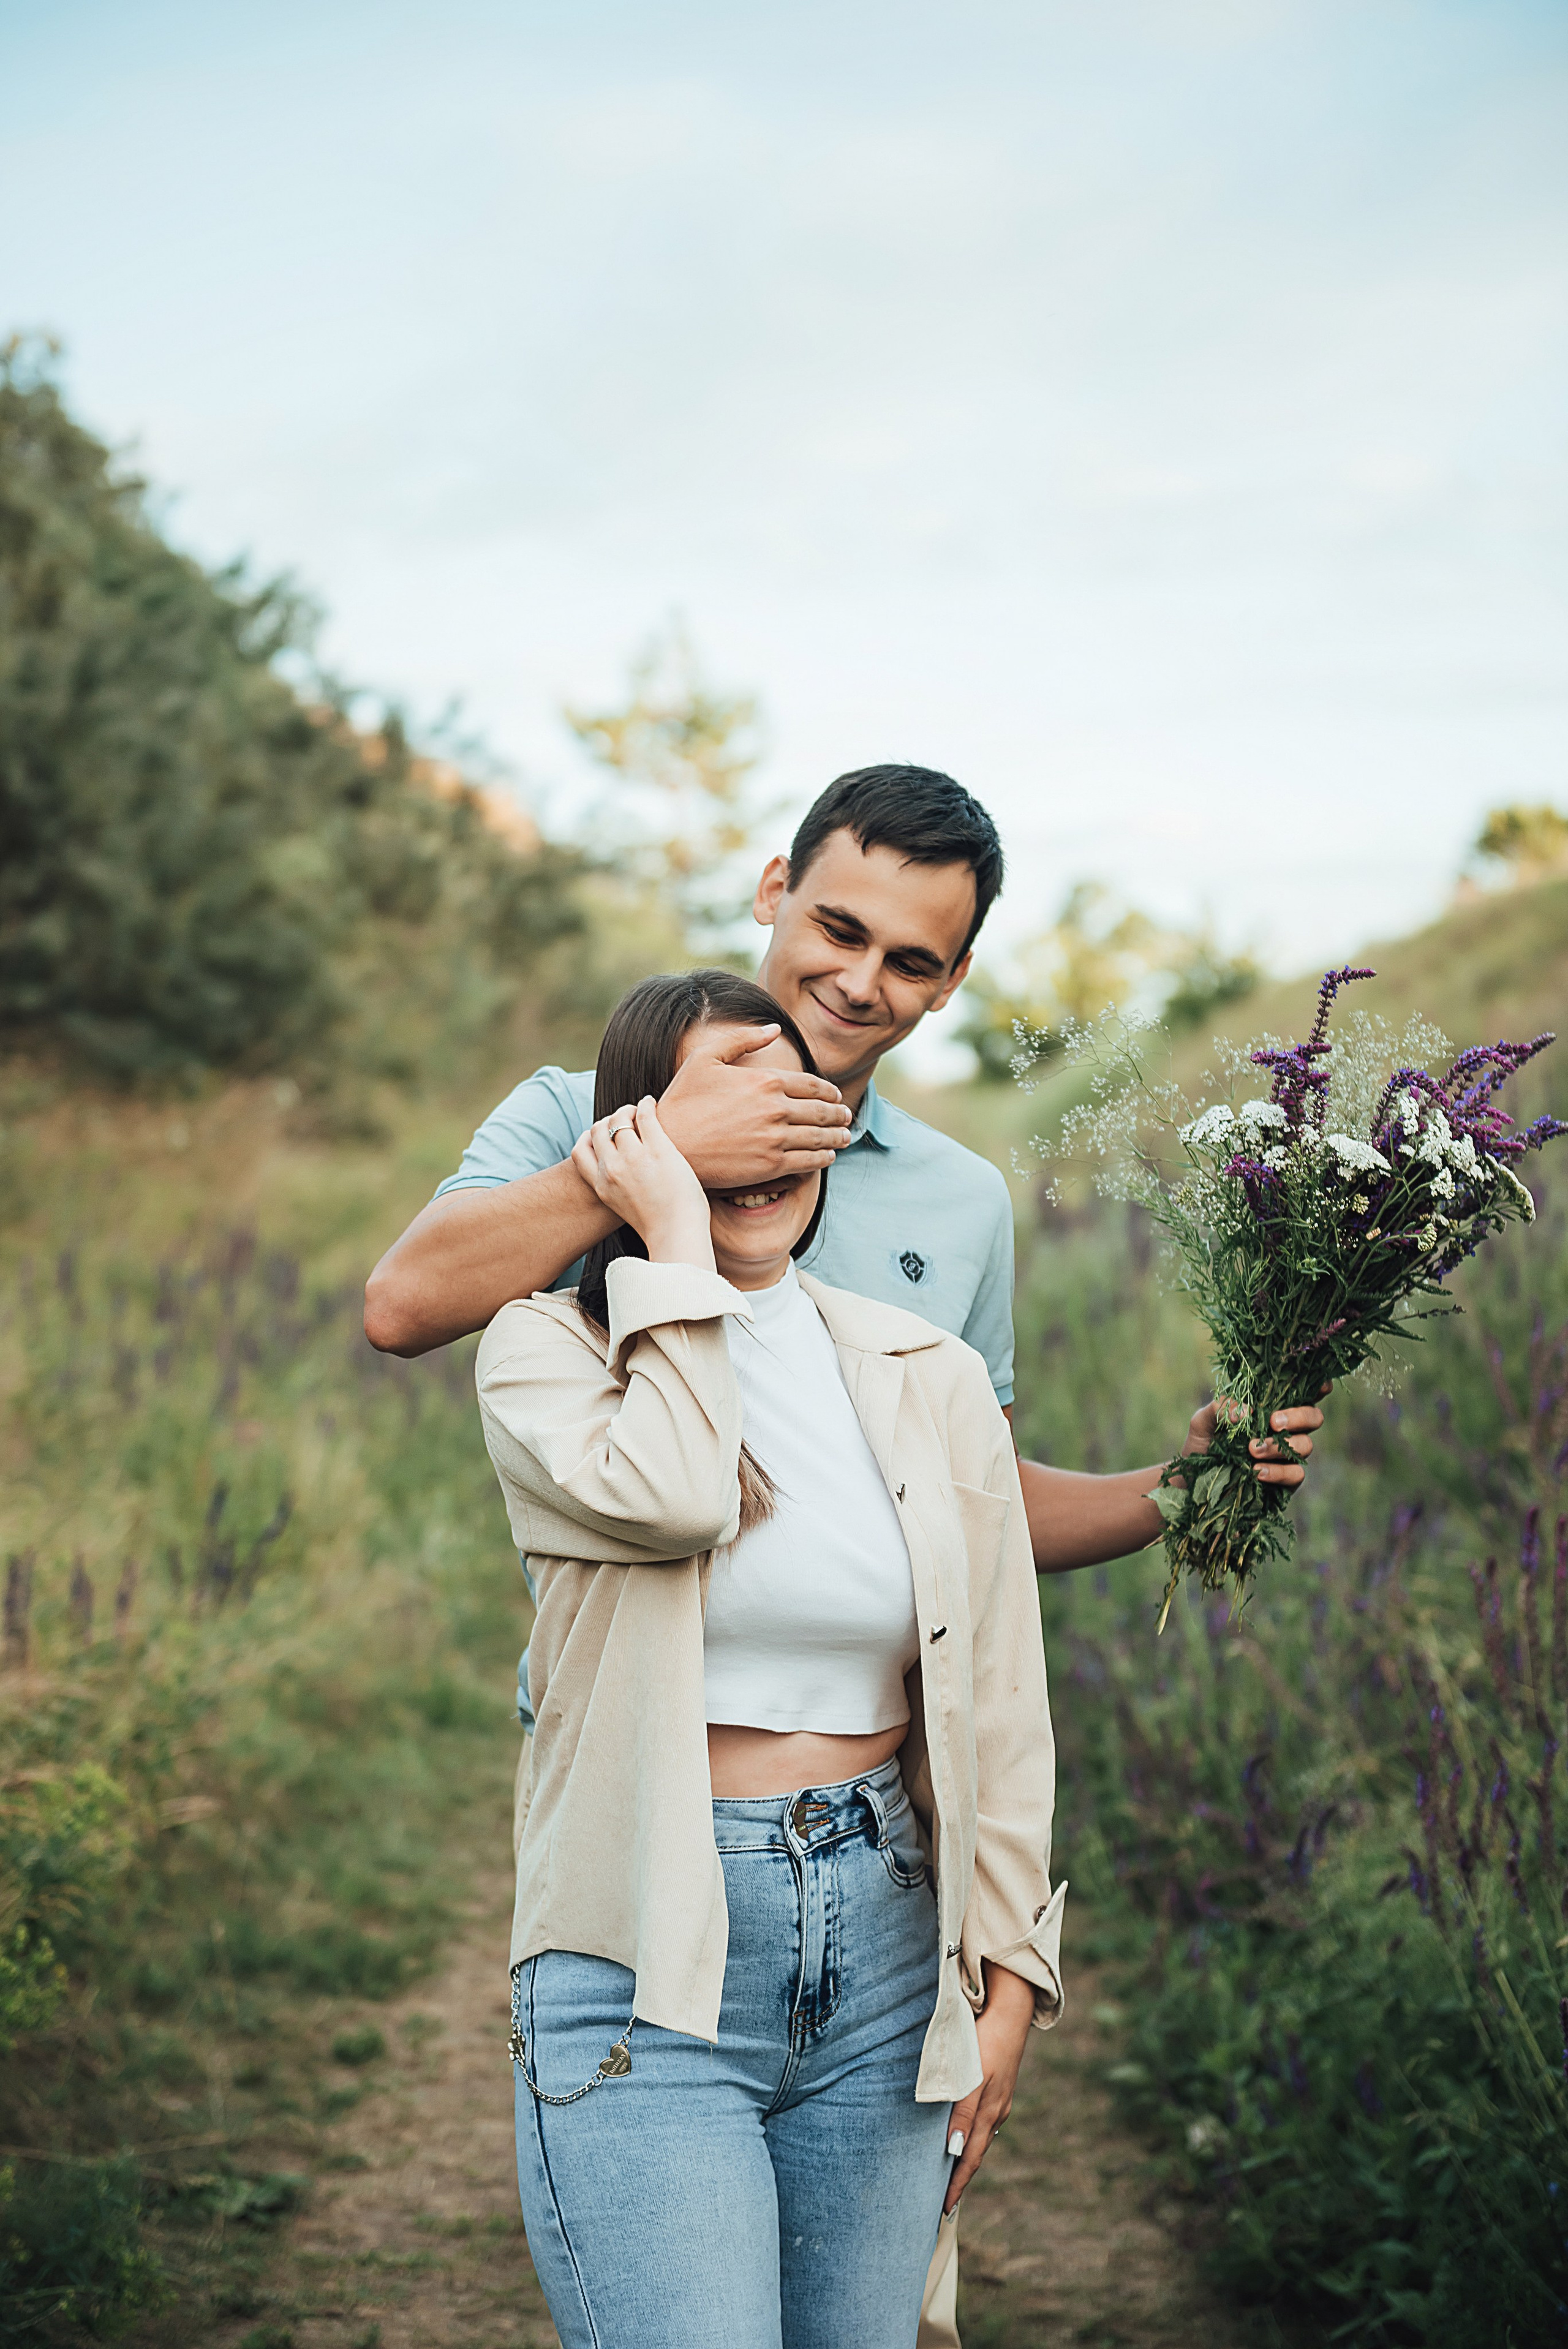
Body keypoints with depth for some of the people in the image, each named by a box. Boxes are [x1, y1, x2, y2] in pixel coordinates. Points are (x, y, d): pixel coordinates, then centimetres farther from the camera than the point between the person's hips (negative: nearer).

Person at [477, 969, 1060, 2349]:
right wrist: (676, 1239, -12)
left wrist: (1006, 1982, 8)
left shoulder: (931, 1379, 8)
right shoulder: (547, 1351, -1)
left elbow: (996, 1700, 11)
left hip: (882, 1938, 4)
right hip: (648, 1962, -3)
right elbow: (674, 1496, -23)